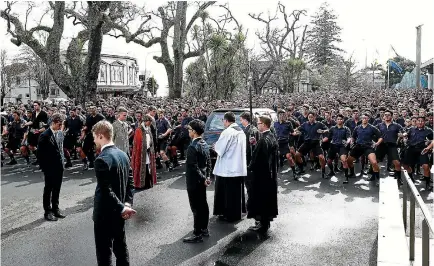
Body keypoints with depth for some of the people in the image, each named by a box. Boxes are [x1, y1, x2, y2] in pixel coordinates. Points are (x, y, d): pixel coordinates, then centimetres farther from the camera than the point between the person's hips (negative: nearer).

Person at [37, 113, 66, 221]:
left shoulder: (60, 134, 6)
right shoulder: (45, 135, -14)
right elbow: (40, 153, -12)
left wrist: (62, 161, 9)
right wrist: (44, 167, -11)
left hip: (59, 167, 6)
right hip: (49, 168, -6)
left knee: (57, 189, 15)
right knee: (48, 190, 6)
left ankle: (55, 209, 28)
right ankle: (47, 211, 17)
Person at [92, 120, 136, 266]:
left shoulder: (102, 159, -22)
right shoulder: (123, 154, 3)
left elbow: (106, 191, -25)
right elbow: (130, 181, 5)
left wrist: (122, 208, -17)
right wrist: (127, 203, -3)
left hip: (105, 214, -8)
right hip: (118, 213, 8)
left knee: (104, 251, 6)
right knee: (120, 245, 20)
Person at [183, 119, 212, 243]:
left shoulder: (192, 147, -22)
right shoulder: (205, 144, 6)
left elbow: (194, 167, -23)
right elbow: (209, 162, 10)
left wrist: (203, 179, -15)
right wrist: (207, 177, 10)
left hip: (194, 181, -9)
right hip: (202, 180, 9)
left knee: (196, 207, -1)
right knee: (203, 204, 16)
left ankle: (198, 234, 7)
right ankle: (204, 229, 29)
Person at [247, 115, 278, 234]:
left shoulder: (263, 140, -23)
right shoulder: (273, 138, 5)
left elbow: (256, 158, -21)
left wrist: (250, 168, -6)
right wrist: (273, 169, 18)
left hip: (261, 174, -9)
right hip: (271, 174, 9)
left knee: (260, 198, 2)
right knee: (268, 197, 17)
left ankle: (262, 224, 11)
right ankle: (266, 221, 30)